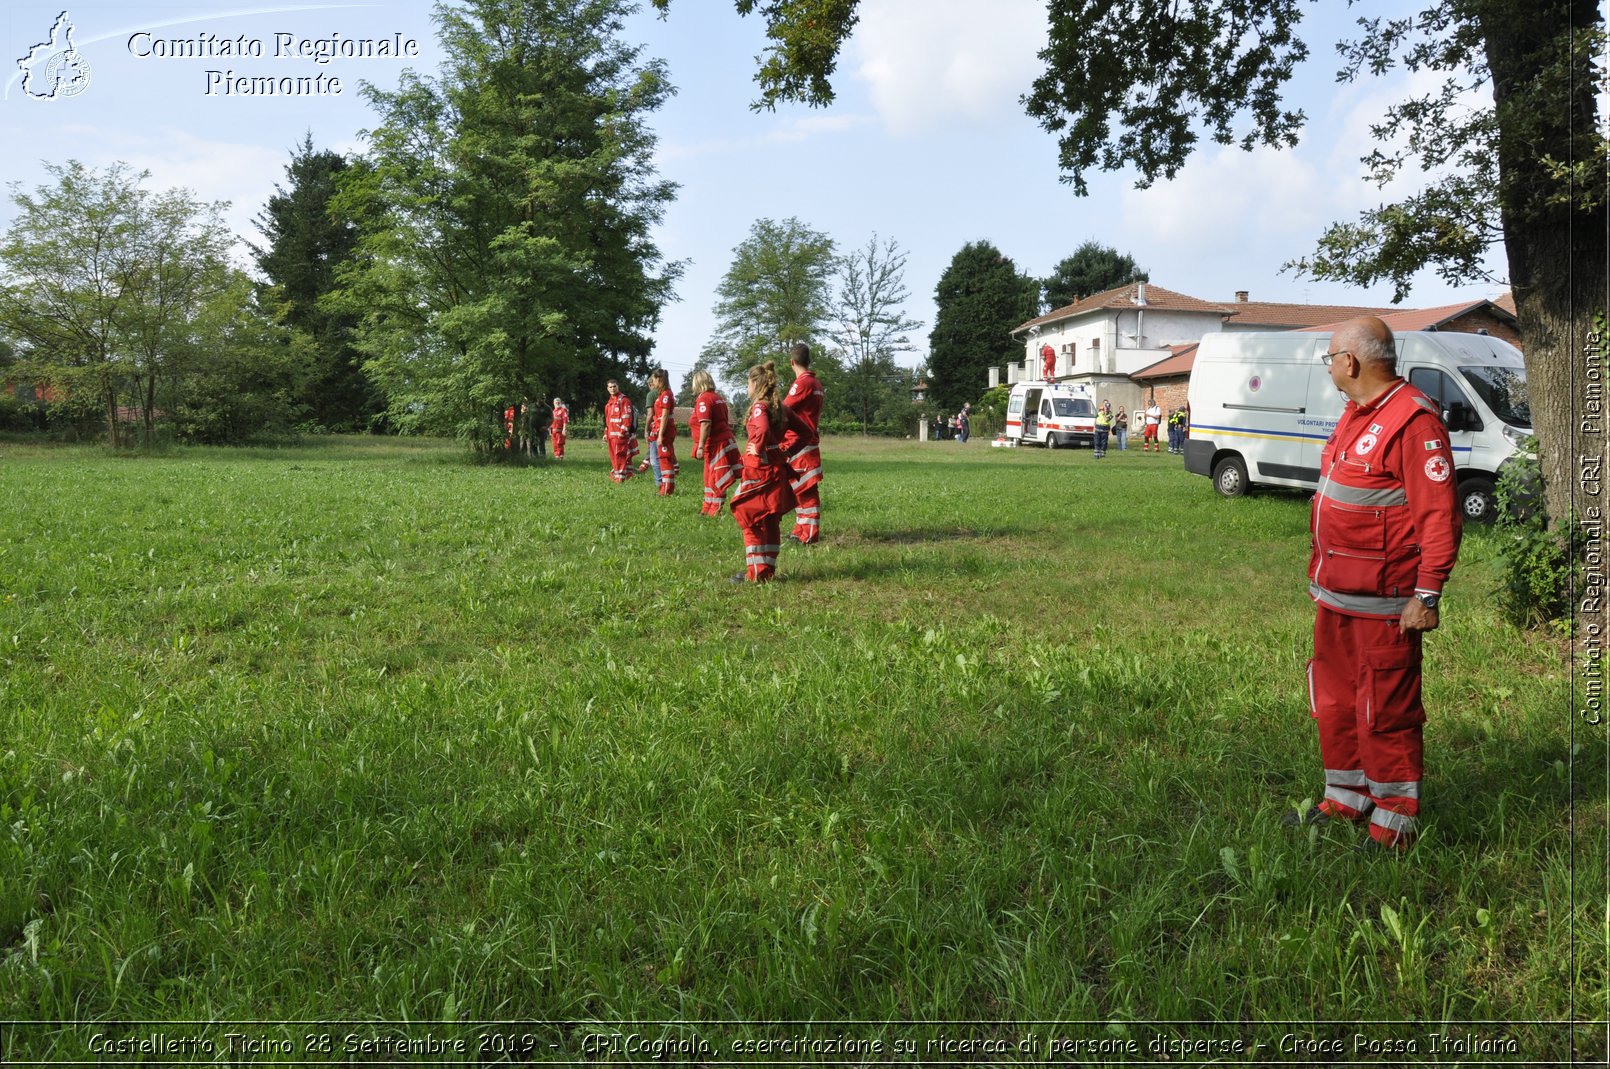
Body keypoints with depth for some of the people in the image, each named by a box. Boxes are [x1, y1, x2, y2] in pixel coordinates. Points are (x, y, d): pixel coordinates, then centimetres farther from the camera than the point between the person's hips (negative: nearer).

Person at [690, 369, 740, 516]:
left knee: (717, 480, -5)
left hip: (716, 444, -10)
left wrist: (700, 446, -21)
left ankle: (715, 511, -2)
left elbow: (706, 424, -22)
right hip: (724, 441, 10)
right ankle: (707, 509, 23)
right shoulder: (719, 398, 15)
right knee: (710, 478, 17)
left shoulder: (703, 399, -13)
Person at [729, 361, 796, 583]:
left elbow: (764, 429, -35)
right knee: (770, 523, 13)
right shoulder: (777, 406, 10)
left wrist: (758, 449, -21)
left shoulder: (759, 407, -14)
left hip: (759, 471, -8)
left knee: (751, 521, -1)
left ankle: (756, 573, -1)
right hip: (777, 470, 8)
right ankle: (768, 569, 20)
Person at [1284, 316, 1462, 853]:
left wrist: (1428, 595, -21)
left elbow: (1440, 514, -19)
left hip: (1382, 603, -10)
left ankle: (1395, 821, 12)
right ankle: (1346, 800, 31)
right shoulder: (1355, 413, 14)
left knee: (1386, 710, -1)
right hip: (1336, 595, 10)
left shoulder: (1413, 420, -17)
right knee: (1335, 700, 17)